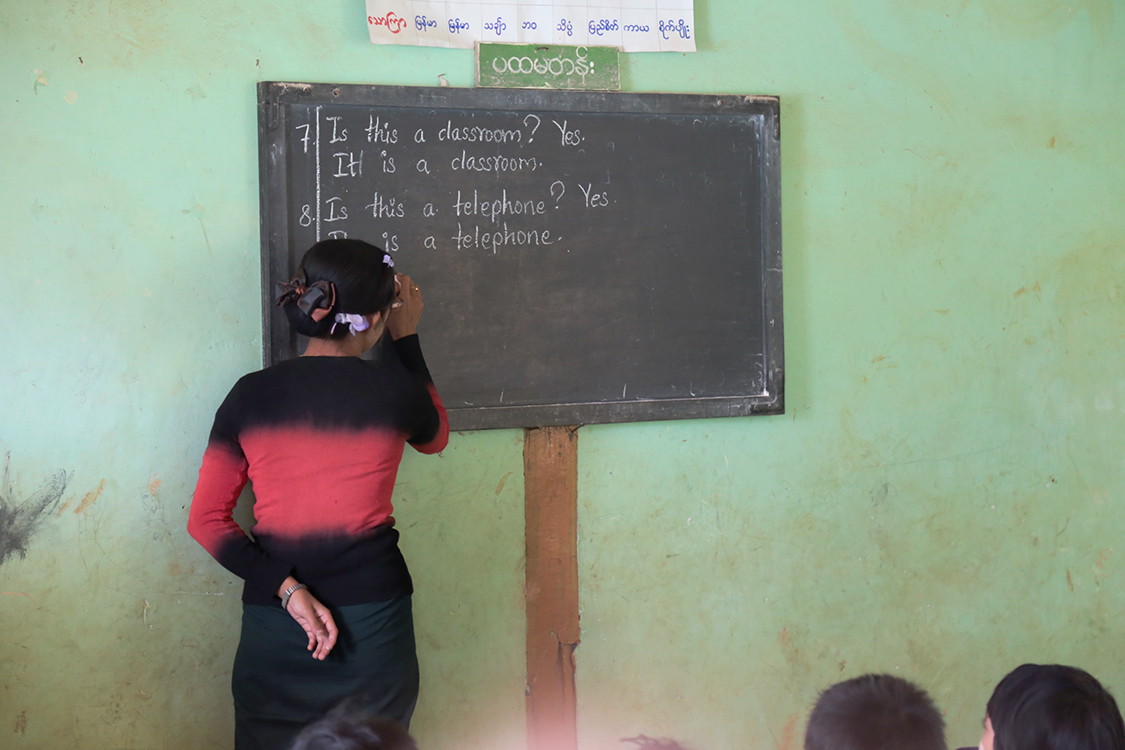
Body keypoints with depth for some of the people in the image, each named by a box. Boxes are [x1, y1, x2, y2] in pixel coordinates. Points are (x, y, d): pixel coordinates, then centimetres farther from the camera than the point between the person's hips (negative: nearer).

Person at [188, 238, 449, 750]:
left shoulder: (249, 395, -4)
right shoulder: (393, 390, -8)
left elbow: (206, 520, -4)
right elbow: (435, 438, 16)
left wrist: (286, 588, -7)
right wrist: (407, 338, 17)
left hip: (274, 622, 2)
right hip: (373, 620, -1)